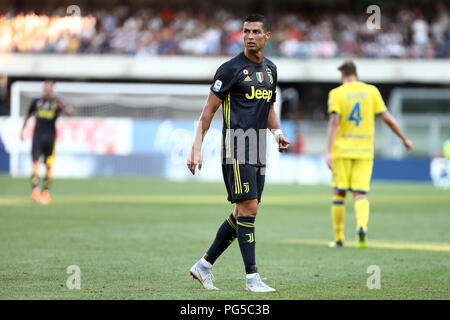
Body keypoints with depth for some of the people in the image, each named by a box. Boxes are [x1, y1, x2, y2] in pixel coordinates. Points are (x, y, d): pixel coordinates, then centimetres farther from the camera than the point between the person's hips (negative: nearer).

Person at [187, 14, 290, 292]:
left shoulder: (270, 69, 15)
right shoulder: (231, 69, -6)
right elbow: (209, 110, -5)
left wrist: (277, 132, 8)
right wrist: (197, 148, -10)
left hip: (259, 149, 8)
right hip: (236, 144, -8)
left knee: (243, 214, 8)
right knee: (248, 208, -14)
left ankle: (204, 265, 19)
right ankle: (252, 277, -10)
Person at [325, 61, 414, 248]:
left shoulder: (336, 94, -2)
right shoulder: (371, 91, 5)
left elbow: (334, 122, -13)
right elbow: (387, 118, 2)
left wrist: (328, 152, -17)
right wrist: (404, 139, 13)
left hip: (342, 150, -1)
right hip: (365, 151, 1)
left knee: (339, 193, 9)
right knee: (360, 194, 1)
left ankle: (338, 238, 12)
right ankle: (362, 226, -28)